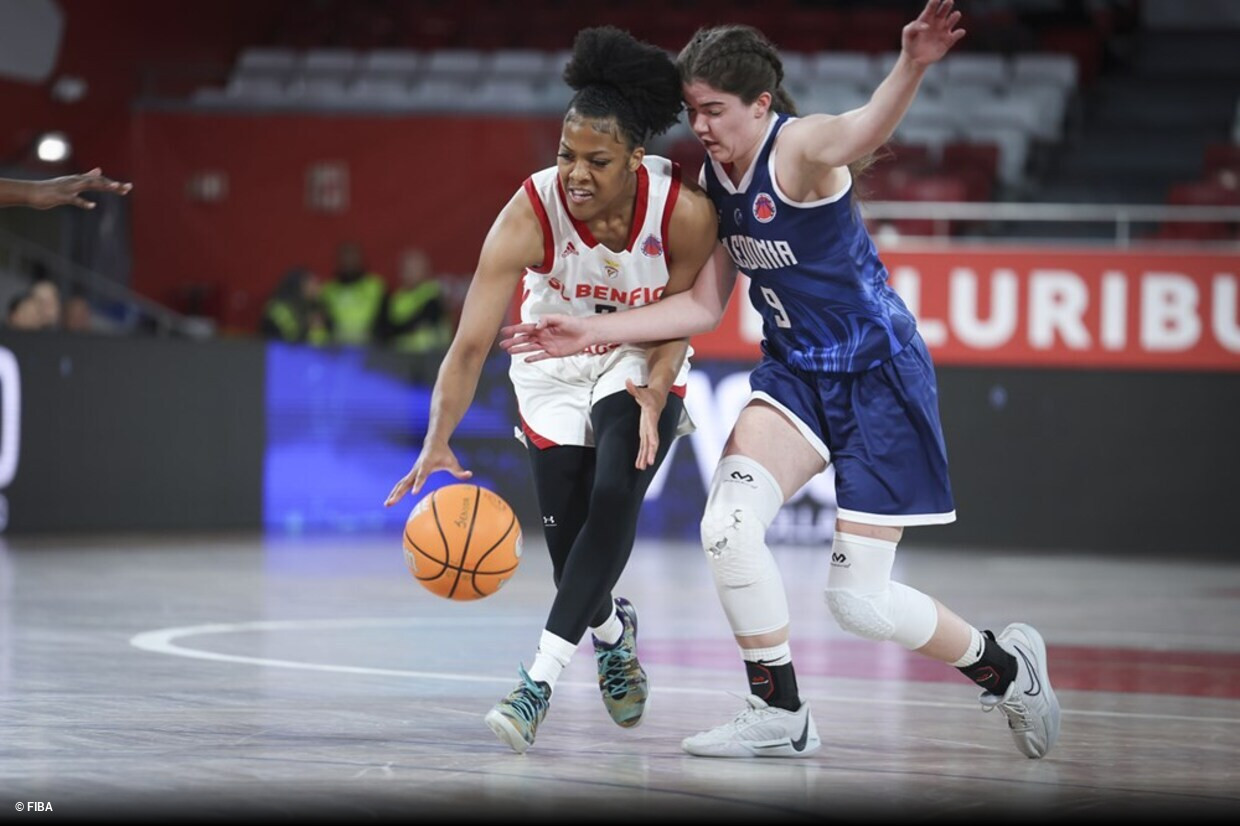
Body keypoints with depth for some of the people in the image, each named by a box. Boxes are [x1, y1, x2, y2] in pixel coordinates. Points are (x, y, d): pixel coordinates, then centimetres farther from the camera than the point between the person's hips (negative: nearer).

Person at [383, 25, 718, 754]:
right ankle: (610, 629, 39)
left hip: (641, 366, 0)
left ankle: (541, 681, -23)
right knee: (568, 534, 2)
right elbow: (472, 341, -35)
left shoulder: (685, 211, -30)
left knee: (615, 497, -24)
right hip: (554, 367, 1)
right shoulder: (532, 212, -33)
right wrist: (438, 443, -46)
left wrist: (656, 393, -29)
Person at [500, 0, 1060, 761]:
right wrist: (591, 333, 5)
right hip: (797, 371, 7)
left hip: (879, 376, -7)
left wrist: (912, 66, -68)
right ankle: (781, 717, -1)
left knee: (861, 600, -6)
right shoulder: (715, 178, 3)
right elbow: (705, 306, 11)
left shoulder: (799, 148, -21)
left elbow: (863, 132, -46)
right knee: (728, 523, -18)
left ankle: (1006, 666, 23)